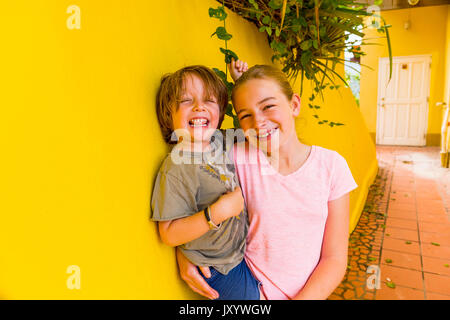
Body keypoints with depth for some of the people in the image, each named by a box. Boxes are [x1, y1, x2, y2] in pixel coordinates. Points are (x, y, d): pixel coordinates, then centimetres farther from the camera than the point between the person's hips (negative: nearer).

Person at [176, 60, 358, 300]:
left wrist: (304, 298, -21)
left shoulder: (331, 165, -12)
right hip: (250, 290, -1)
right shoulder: (238, 158, -16)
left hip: (311, 291, 1)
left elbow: (335, 259, -9)